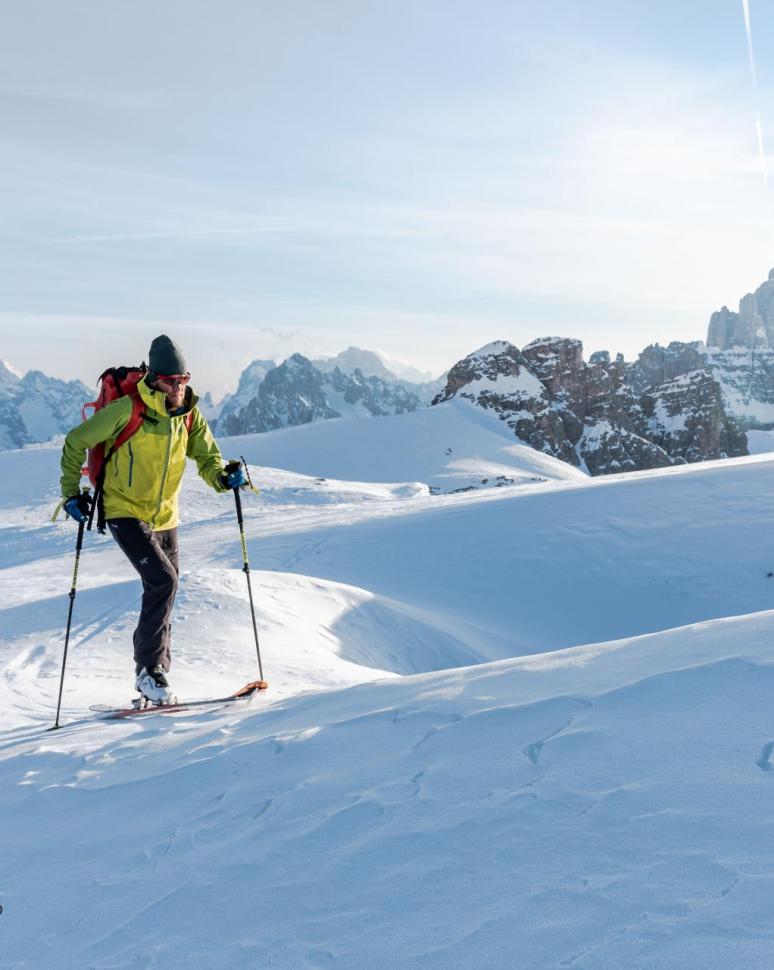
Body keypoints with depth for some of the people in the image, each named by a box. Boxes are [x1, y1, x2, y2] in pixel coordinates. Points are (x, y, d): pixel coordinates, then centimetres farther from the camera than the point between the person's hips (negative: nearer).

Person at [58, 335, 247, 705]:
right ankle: (149, 669, -10)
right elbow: (75, 443, -8)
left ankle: (153, 674, 26)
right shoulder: (127, 410, -17)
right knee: (163, 580, -22)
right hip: (125, 512, -6)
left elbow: (207, 457, 1)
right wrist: (71, 492, -8)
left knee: (162, 592, 11)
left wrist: (223, 476, -22)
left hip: (165, 517, 6)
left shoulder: (190, 416, -2)